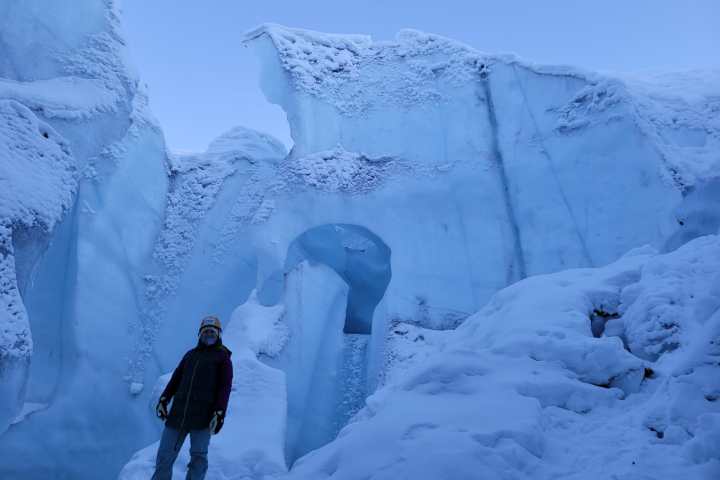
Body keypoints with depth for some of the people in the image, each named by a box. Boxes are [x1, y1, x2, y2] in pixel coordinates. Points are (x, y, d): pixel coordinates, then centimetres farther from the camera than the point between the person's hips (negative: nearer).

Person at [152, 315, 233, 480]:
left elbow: (225, 387, -2)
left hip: (203, 417, -4)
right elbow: (176, 378, 18)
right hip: (178, 413, 4)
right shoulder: (191, 354, 20)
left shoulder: (222, 357, 6)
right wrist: (163, 400, 5)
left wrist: (220, 413, -13)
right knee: (165, 455, 4)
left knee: (198, 457, -2)